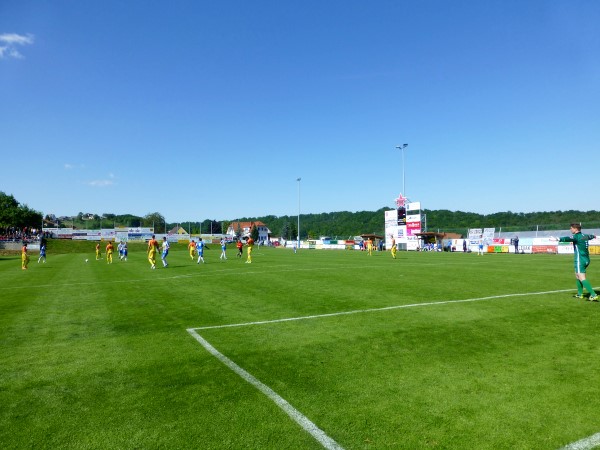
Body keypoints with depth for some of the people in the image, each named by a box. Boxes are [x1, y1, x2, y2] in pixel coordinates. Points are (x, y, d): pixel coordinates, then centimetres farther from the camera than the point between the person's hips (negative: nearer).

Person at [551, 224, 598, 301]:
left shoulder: (576, 236, -13)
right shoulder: (584, 236, 13)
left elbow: (568, 239, -35)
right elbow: (590, 236, 39)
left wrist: (558, 239, -50)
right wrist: (593, 236, 63)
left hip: (580, 260, -9)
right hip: (586, 259, 9)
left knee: (582, 278, -11)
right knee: (577, 276, 21)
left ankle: (593, 295, -17)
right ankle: (580, 294, 29)